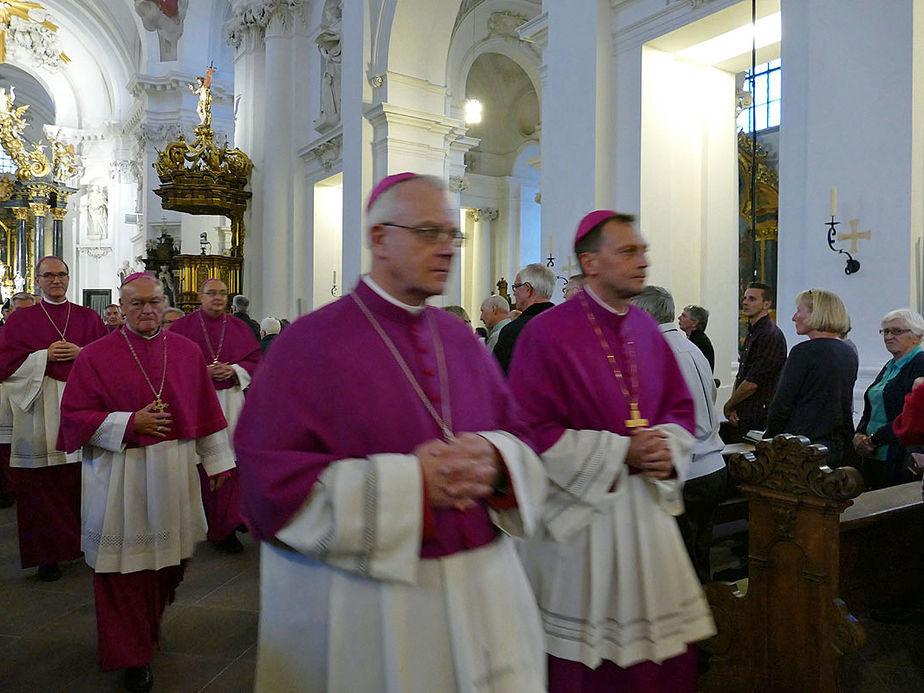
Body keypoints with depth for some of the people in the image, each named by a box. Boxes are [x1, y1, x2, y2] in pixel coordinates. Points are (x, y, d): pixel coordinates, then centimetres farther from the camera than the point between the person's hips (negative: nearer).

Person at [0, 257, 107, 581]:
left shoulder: (89, 318, 11)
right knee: (42, 483, 0)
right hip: (39, 411, -1)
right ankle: (48, 554, 10)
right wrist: (44, 356, -11)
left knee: (83, 479, 2)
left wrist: (81, 353, -10)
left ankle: (85, 541, 16)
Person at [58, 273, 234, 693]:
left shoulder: (187, 352, 5)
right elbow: (74, 415, -3)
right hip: (119, 477, -2)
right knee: (126, 565, 2)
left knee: (168, 556, 12)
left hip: (174, 472, 3)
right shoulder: (96, 356, -2)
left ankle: (151, 622, 41)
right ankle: (133, 655, 20)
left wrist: (215, 461, 9)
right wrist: (130, 424, -15)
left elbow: (205, 409, 9)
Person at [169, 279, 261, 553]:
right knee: (198, 461, -3)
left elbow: (255, 361, 9)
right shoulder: (182, 327, 3)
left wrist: (233, 370, -10)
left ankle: (225, 529, 14)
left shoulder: (239, 328, 10)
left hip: (230, 400, 2)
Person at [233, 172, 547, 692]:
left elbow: (521, 439, 8)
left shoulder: (462, 340, 6)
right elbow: (271, 478, -16)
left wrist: (495, 462, -15)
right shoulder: (311, 343, -10)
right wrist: (412, 482, -21)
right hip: (358, 605, -4)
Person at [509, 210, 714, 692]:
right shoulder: (547, 334, -12)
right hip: (579, 512, -5)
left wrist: (667, 448, -7)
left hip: (646, 506, 6)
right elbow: (533, 431, -16)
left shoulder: (647, 330, 8)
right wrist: (622, 452, -17)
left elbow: (681, 408, 15)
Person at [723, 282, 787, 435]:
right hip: (745, 417, 9)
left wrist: (729, 405, -6)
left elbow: (752, 383, -20)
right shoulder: (752, 334, 16)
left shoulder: (771, 335, -16)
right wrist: (733, 407, 3)